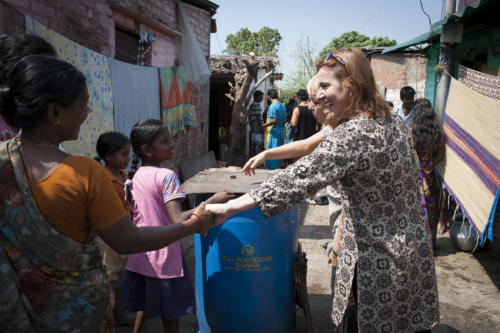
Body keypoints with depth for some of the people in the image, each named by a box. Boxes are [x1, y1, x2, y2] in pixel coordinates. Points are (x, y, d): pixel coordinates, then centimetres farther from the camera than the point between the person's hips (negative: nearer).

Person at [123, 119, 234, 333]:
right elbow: (178, 221, -29)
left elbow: (133, 216, 10)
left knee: (144, 306, 25)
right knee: (170, 315, 11)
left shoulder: (136, 175, 2)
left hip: (140, 254, 7)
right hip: (164, 256, -7)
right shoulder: (166, 176, -20)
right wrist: (213, 201, -26)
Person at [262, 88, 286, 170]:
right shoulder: (282, 106, 10)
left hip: (273, 131, -8)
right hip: (281, 131, 9)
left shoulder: (272, 106, -15)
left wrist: (264, 125, -11)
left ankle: (272, 169, 2)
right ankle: (276, 167, 21)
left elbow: (273, 120, -21)